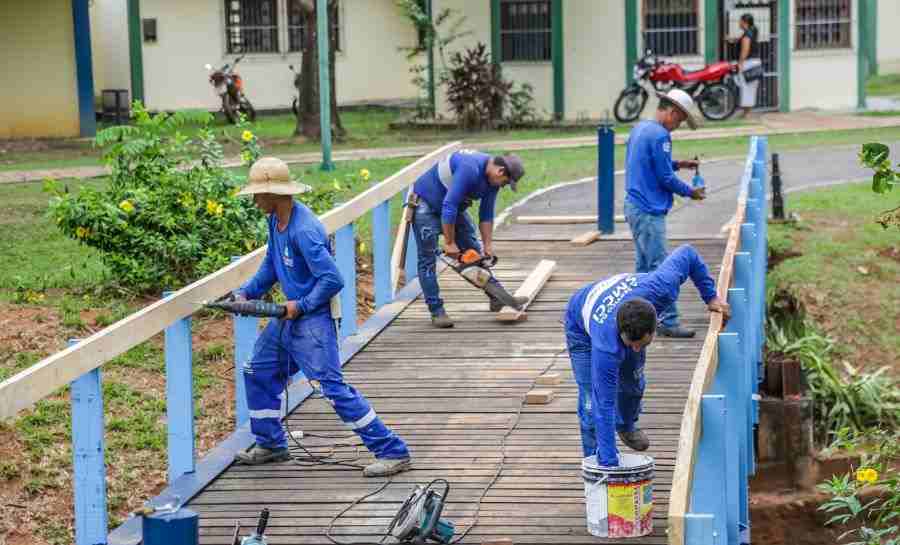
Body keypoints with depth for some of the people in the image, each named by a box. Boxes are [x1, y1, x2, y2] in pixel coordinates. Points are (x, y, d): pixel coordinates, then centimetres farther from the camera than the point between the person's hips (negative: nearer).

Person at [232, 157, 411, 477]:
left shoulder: (304, 230, -26)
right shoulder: (275, 220, 4)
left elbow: (332, 280, -26)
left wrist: (300, 306, -18)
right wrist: (246, 293, 9)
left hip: (313, 319, -10)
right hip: (290, 316, 10)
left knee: (333, 388, -14)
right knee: (258, 372, 18)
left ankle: (393, 452, -12)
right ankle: (271, 445, 34)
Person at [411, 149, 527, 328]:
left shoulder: (492, 178, -7)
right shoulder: (470, 169, -35)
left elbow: (486, 216, 3)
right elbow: (449, 207, -34)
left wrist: (488, 246, 0)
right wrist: (449, 243, -27)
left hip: (453, 208, 9)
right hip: (426, 205, -9)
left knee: (473, 250, 7)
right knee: (428, 259, -8)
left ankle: (497, 298, 11)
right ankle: (437, 311, -6)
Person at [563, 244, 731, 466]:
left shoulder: (660, 288, -43)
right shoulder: (605, 345, -50)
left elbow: (687, 254, -22)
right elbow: (604, 405, -45)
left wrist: (710, 296, -19)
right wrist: (609, 463, -46)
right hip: (582, 326, -4)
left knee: (633, 383, 19)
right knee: (593, 403, -14)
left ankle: (626, 426, 50)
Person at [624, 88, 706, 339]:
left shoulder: (640, 128, 13)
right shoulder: (659, 136, -18)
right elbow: (666, 179, -16)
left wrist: (677, 164, 17)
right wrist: (691, 192, -1)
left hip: (634, 207, 10)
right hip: (649, 212, -10)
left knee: (644, 266, 16)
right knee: (659, 268, -8)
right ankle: (668, 321, -8)